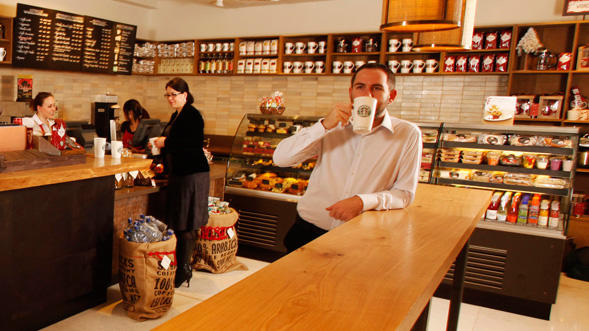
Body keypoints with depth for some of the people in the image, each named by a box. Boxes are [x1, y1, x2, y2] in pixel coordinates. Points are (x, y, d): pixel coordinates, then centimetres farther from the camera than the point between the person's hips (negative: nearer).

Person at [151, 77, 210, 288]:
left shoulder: (192, 115, -12)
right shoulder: (176, 115, 17)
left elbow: (196, 143, -23)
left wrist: (166, 143, -17)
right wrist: (160, 145, 11)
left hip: (191, 175, -10)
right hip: (178, 173, 10)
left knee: (185, 225, -4)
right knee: (176, 222, 13)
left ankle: (183, 270, 5)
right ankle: (180, 266, 23)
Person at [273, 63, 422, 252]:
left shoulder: (408, 135, 0)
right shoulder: (334, 126, 5)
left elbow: (405, 193, 0)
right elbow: (280, 158, -5)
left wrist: (363, 201, -18)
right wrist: (324, 126, -16)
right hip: (309, 228, 2)